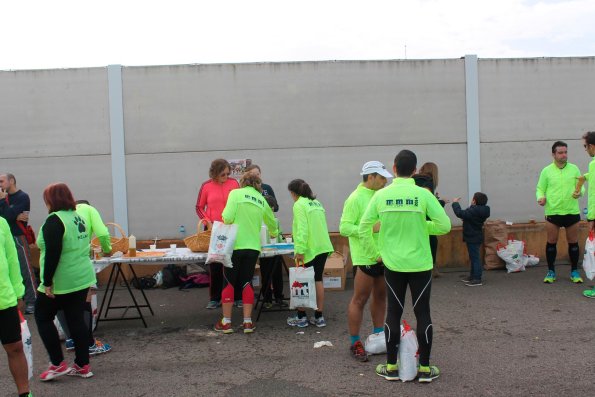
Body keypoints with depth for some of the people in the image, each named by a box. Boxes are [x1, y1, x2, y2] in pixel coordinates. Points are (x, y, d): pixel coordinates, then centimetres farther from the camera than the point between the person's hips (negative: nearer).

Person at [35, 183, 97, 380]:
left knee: (43, 318, 9)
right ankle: (83, 366, 15)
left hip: (61, 282, -7)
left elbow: (52, 254, -22)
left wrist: (47, 282, -18)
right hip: (83, 279, 7)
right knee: (77, 320, 11)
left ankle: (58, 364, 7)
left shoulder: (54, 220, -16)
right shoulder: (78, 217, 10)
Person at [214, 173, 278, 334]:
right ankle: (247, 322, 10)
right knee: (247, 283, 11)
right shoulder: (262, 200, 12)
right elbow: (272, 223, 26)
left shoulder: (236, 193, -2)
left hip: (235, 244, -3)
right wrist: (273, 233, 47)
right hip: (253, 246, 3)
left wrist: (225, 214, 10)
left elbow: (228, 218, -13)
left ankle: (226, 322, 10)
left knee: (229, 282, 6)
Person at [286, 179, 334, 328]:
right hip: (323, 247, 7)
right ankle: (319, 317, 14)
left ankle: (301, 317, 9)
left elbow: (302, 229, -18)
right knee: (317, 280, 11)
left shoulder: (299, 204, -8)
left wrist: (300, 250, -20)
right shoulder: (317, 203, 16)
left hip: (309, 249, -7)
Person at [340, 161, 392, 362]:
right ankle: (355, 343, 7)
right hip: (365, 256, -8)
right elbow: (344, 228, -17)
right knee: (360, 299, -1)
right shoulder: (355, 198, -13)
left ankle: (378, 334, 29)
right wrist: (371, 228, -23)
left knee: (380, 296, 15)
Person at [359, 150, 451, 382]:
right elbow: (445, 225, -10)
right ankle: (425, 368, 14)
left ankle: (391, 367, 17)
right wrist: (422, 226, 6)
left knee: (393, 313, 11)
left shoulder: (381, 195, -3)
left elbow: (364, 229, 0)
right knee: (422, 314, 8)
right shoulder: (423, 195, -9)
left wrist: (375, 254, 11)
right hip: (420, 264, -2)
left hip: (392, 264, 2)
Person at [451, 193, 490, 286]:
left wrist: (455, 203, -14)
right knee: (473, 257, 19)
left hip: (473, 238, -10)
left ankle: (477, 279, -3)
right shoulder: (480, 211, 7)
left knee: (475, 258, -6)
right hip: (475, 237, 10)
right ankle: (473, 276, 29)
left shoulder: (473, 211, -25)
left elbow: (460, 213, -29)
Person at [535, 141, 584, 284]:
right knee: (551, 242, 4)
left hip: (572, 212, 1)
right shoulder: (546, 171, 1)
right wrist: (540, 198, -16)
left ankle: (574, 272, 19)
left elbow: (581, 186, 6)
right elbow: (540, 189, 4)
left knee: (573, 242, 7)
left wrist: (580, 192, -16)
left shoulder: (574, 169, 5)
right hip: (553, 212, -1)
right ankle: (551, 272, 15)